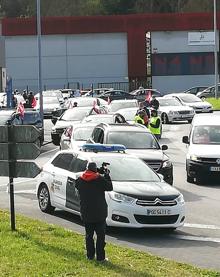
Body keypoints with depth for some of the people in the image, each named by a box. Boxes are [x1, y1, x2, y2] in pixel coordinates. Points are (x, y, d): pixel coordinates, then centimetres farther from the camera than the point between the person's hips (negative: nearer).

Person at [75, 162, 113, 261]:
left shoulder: (80, 180, -2)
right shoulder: (100, 179, -13)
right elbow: (109, 187, -4)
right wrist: (107, 175, 7)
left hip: (86, 214, 4)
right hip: (99, 213, -3)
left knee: (89, 235, 13)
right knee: (100, 235, 3)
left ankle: (90, 255, 15)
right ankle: (100, 257, 2)